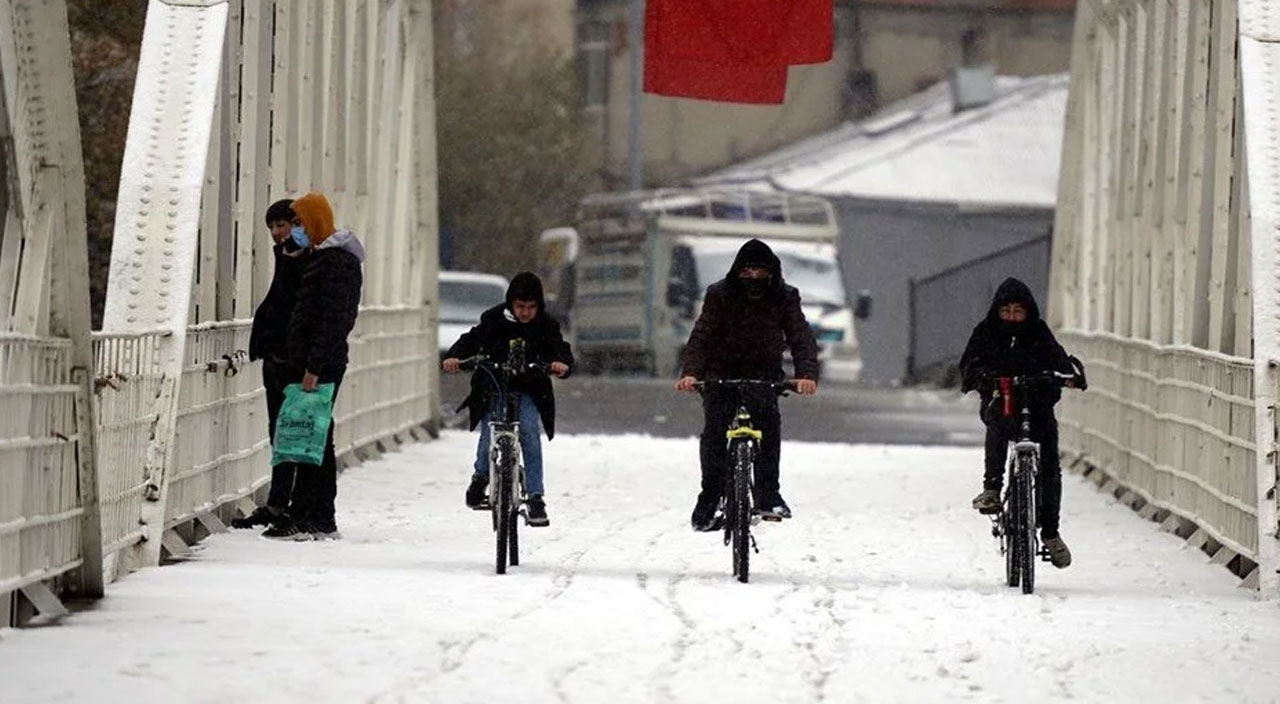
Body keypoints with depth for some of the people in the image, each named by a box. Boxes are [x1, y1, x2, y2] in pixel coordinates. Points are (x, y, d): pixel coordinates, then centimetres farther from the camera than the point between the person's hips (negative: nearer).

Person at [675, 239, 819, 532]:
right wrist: (690, 373, -37)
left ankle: (768, 494, -20)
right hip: (722, 372, 0)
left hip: (763, 373, 0)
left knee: (768, 418, -25)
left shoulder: (785, 298, -8)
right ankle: (710, 495, -3)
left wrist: (807, 374, -35)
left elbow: (801, 337, -15)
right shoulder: (719, 295, -11)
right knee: (715, 429, -18)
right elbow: (702, 335, -19)